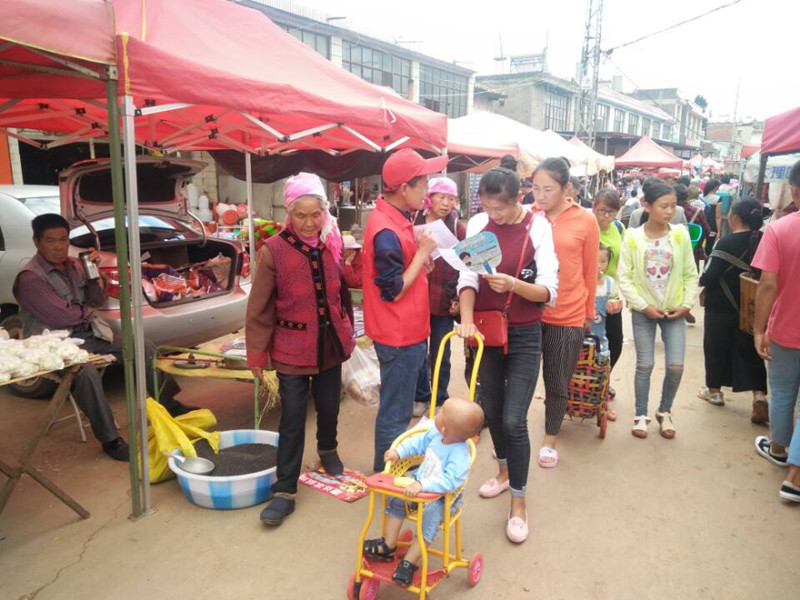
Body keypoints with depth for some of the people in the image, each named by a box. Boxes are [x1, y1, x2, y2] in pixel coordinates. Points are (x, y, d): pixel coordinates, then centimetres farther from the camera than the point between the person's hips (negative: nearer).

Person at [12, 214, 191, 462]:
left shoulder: (73, 264, 8)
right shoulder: (29, 277, -15)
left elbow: (98, 300, 9)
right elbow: (60, 316, -20)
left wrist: (95, 271, -7)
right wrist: (86, 310, -1)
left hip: (92, 333, 8)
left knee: (146, 348, 0)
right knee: (87, 373, -37)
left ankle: (167, 403, 13)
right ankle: (110, 440, -27)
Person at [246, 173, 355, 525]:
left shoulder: (334, 244, -2)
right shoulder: (274, 251, -14)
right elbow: (259, 308, -10)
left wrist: (347, 332, 9)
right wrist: (257, 354, -7)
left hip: (330, 344, 4)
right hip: (292, 348, -4)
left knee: (329, 407, 19)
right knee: (292, 419, 2)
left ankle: (327, 450, 49)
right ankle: (284, 491, 14)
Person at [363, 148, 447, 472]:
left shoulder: (396, 218, 8)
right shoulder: (386, 231, -24)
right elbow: (394, 291, -21)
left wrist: (422, 254, 1)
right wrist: (423, 252, -17)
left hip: (407, 331, 10)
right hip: (398, 336, -10)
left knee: (398, 408, 22)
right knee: (395, 412, 5)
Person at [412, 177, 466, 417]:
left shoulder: (459, 229, -1)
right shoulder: (413, 224, -1)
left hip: (444, 302, 0)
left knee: (440, 355, 11)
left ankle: (440, 400, 27)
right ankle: (421, 396, 30)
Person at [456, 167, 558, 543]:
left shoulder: (537, 228, -11)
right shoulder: (477, 224, -2)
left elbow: (549, 291, -14)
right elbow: (467, 278, -7)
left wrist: (513, 284, -33)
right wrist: (467, 318, -23)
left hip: (523, 337, -4)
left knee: (513, 420, -6)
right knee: (491, 409, 17)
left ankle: (518, 503, 11)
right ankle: (505, 470, 42)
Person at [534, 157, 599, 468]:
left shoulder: (585, 221, -4)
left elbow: (590, 271, 4)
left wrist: (589, 313, 10)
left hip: (568, 317, -1)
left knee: (557, 384, 14)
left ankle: (550, 440, 33)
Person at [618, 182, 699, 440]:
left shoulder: (680, 234, -3)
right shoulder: (633, 237, -9)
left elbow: (691, 275, 3)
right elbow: (624, 278, -7)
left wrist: (686, 304, -6)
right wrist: (643, 305, -13)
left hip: (674, 310, 2)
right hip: (643, 311, -2)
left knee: (676, 366, -1)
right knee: (645, 365, 3)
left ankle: (664, 411, 24)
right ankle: (641, 415, 21)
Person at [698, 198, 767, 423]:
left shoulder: (727, 243, -19)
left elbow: (708, 278, -19)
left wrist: (701, 280, 1)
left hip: (721, 308, -5)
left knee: (716, 348, 12)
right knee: (750, 351, 12)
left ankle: (714, 391, 26)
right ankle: (759, 396, 1)